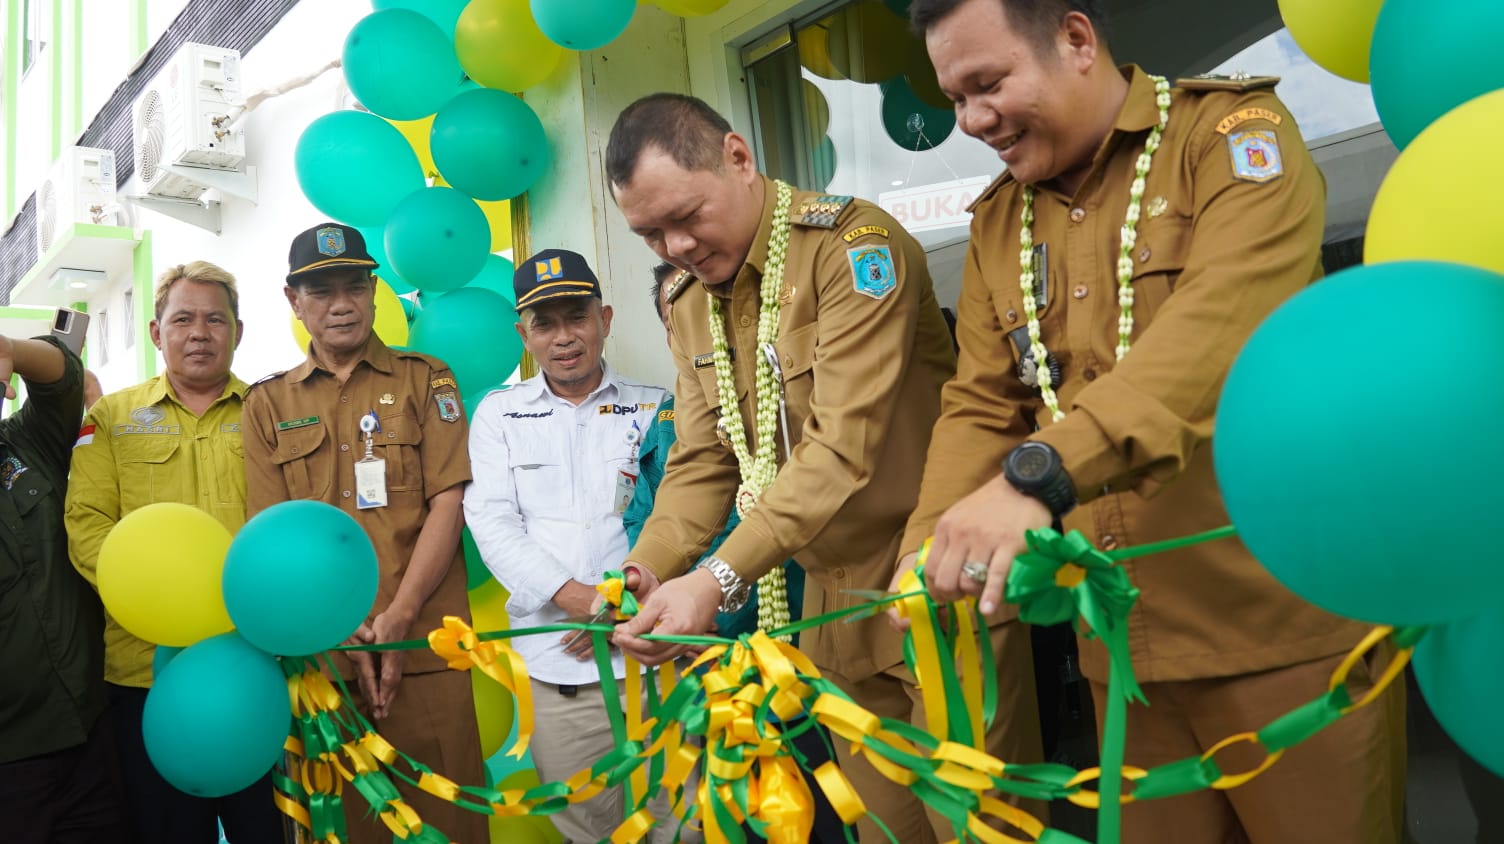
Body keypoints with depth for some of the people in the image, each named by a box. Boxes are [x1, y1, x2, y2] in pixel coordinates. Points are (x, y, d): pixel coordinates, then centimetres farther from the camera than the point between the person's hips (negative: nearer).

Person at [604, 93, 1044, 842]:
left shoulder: (854, 245, -17)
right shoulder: (687, 301, 8)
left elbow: (844, 447, -25)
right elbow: (701, 459, 6)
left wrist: (718, 580, -31)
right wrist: (645, 570, -11)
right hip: (833, 598, 6)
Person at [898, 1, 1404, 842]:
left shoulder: (1232, 132, -7)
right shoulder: (998, 224, 11)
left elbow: (1223, 323, -25)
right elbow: (980, 409, 7)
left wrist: (1039, 473, -36)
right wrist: (929, 552, -11)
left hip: (1288, 622, -4)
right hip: (1123, 644, 5)